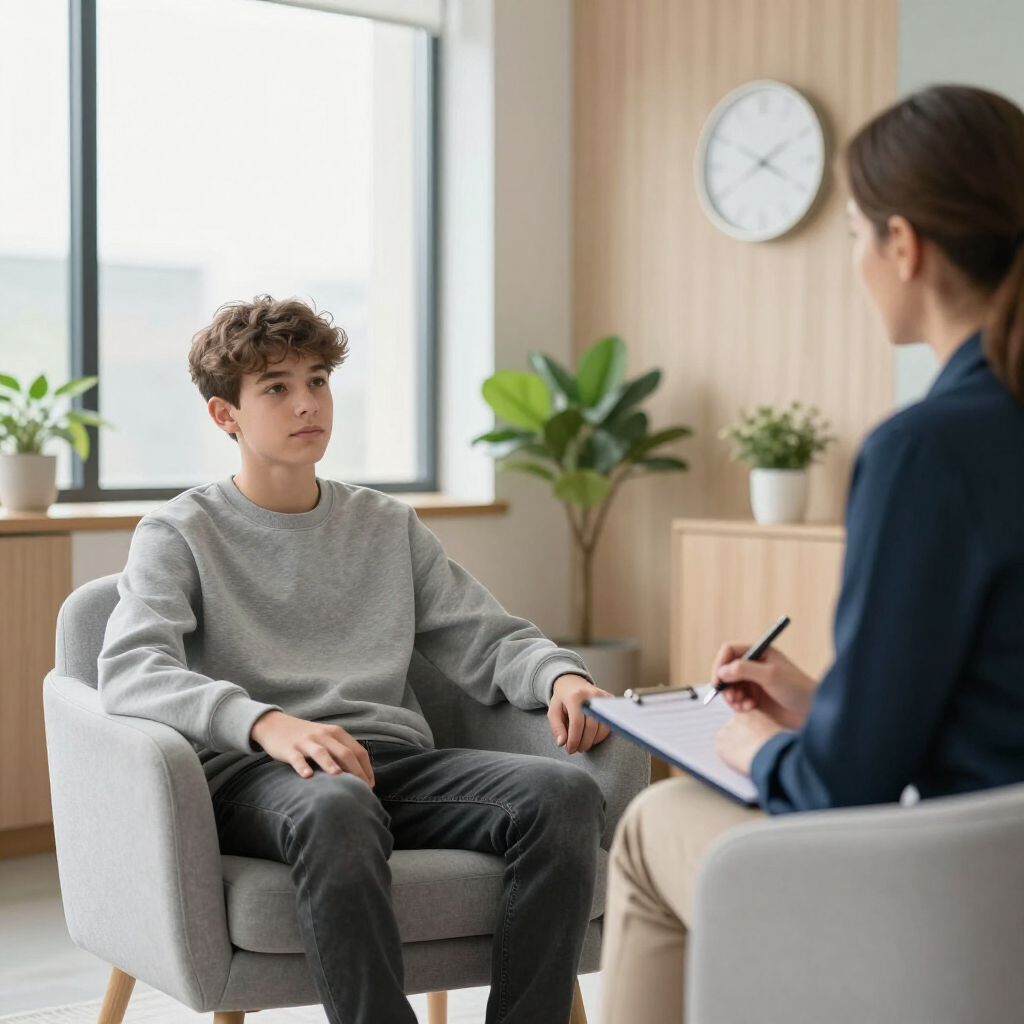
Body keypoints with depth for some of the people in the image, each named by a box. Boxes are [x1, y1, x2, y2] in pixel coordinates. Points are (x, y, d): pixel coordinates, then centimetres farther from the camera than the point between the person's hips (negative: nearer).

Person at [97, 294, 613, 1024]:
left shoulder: (388, 526, 24)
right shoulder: (181, 534, 9)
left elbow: (491, 643, 19)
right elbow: (131, 672, -9)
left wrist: (562, 677, -6)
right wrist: (265, 722, -28)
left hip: (396, 760, 5)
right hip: (254, 772, -4)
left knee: (565, 791, -25)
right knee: (337, 805, -40)